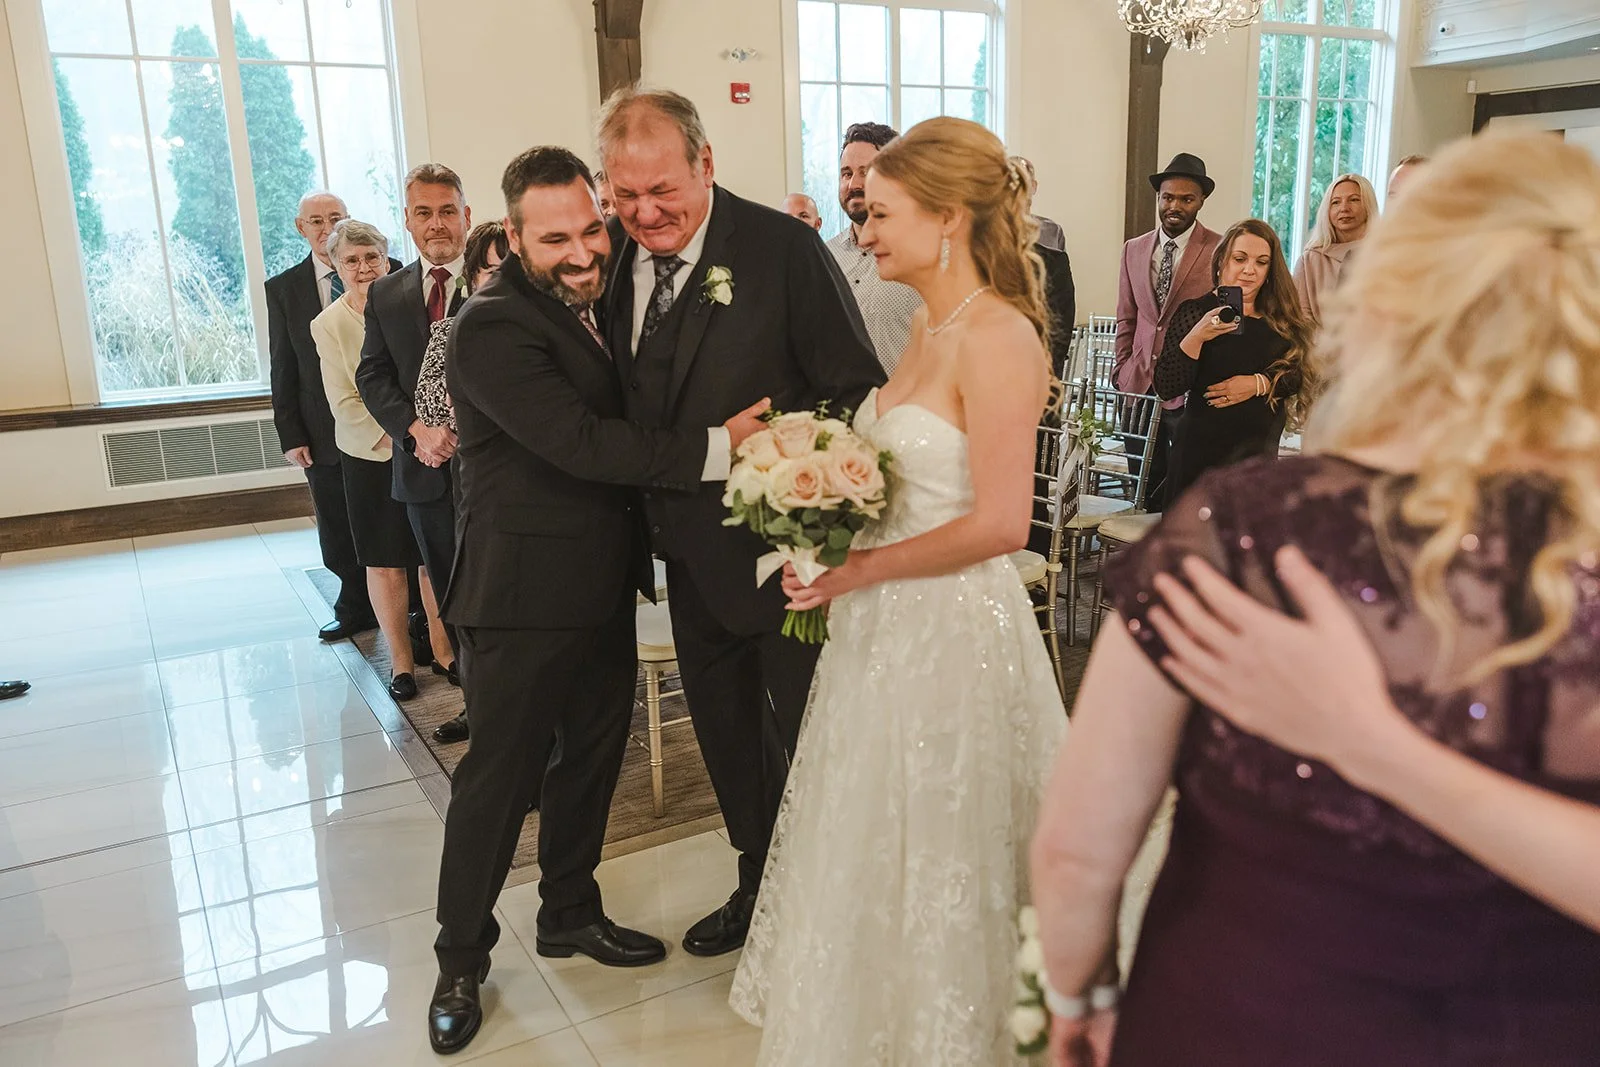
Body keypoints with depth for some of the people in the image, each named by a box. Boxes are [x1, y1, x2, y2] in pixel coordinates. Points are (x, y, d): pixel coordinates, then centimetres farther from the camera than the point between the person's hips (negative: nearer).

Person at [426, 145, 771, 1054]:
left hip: (604, 591, 8)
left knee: (592, 760, 20)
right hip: (525, 600, -8)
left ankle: (571, 912, 42)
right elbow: (583, 443, -26)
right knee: (499, 780, 6)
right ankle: (462, 961, 27)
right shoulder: (495, 326, -19)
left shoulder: (596, 299, 9)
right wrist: (718, 446, -25)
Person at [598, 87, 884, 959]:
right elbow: (626, 411, 10)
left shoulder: (782, 246, -15)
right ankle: (757, 885, 44)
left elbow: (855, 389, -14)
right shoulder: (616, 258, 3)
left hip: (784, 550, -6)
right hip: (692, 553, 6)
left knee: (806, 741, 10)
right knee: (727, 738, 22)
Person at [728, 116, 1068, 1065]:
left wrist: (859, 570, -17)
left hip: (949, 632, -9)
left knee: (937, 870, 11)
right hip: (889, 628, 9)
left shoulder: (997, 337, -18)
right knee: (876, 860, 22)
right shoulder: (932, 325, 9)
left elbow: (1000, 523, -24)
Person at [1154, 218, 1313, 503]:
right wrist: (1196, 337, -26)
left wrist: (1259, 384, -11)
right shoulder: (1195, 311, -4)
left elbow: (1298, 376, 7)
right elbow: (1165, 389, -13)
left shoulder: (1282, 320, 9)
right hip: (1202, 456, -4)